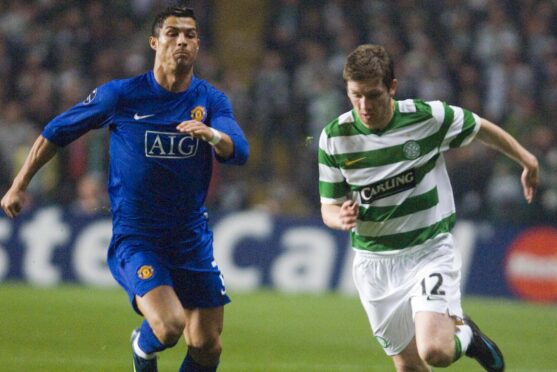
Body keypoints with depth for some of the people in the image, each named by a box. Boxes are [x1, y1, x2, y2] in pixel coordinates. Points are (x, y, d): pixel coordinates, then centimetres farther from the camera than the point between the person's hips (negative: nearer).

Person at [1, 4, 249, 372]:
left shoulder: (211, 100, 0)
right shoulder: (120, 95, -6)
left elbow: (240, 151, -17)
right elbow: (56, 132, 5)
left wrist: (213, 135, -38)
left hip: (192, 240, 3)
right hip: (134, 238, -3)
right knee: (168, 327, -23)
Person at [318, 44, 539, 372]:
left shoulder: (429, 117, -13)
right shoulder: (334, 138, -9)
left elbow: (481, 128, 7)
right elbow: (329, 207, 0)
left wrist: (527, 161, 19)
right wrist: (342, 217, -24)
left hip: (430, 251, -2)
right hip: (374, 262, 2)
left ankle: (465, 334, 13)